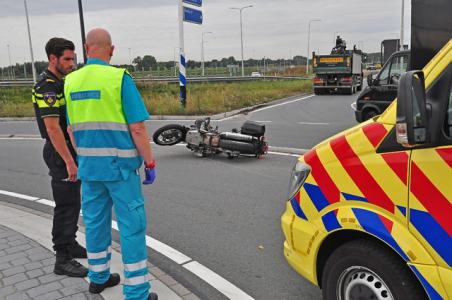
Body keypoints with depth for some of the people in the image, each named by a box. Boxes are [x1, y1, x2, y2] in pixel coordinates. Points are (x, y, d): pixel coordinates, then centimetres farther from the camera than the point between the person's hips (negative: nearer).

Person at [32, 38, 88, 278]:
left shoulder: (60, 83, 14)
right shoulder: (46, 87, -17)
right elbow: (52, 127, -24)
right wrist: (69, 161, -26)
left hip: (69, 150, 10)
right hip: (60, 154, -10)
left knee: (72, 202, 17)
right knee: (66, 206, -5)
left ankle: (70, 244, 30)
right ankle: (63, 260, 3)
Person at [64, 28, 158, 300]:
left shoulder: (71, 81, 4)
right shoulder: (119, 78, -13)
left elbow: (72, 129, 11)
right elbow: (137, 128, -16)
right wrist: (150, 164, -6)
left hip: (89, 165, 6)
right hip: (120, 165, -6)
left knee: (95, 220, 18)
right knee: (132, 226, 2)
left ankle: (99, 277, 35)